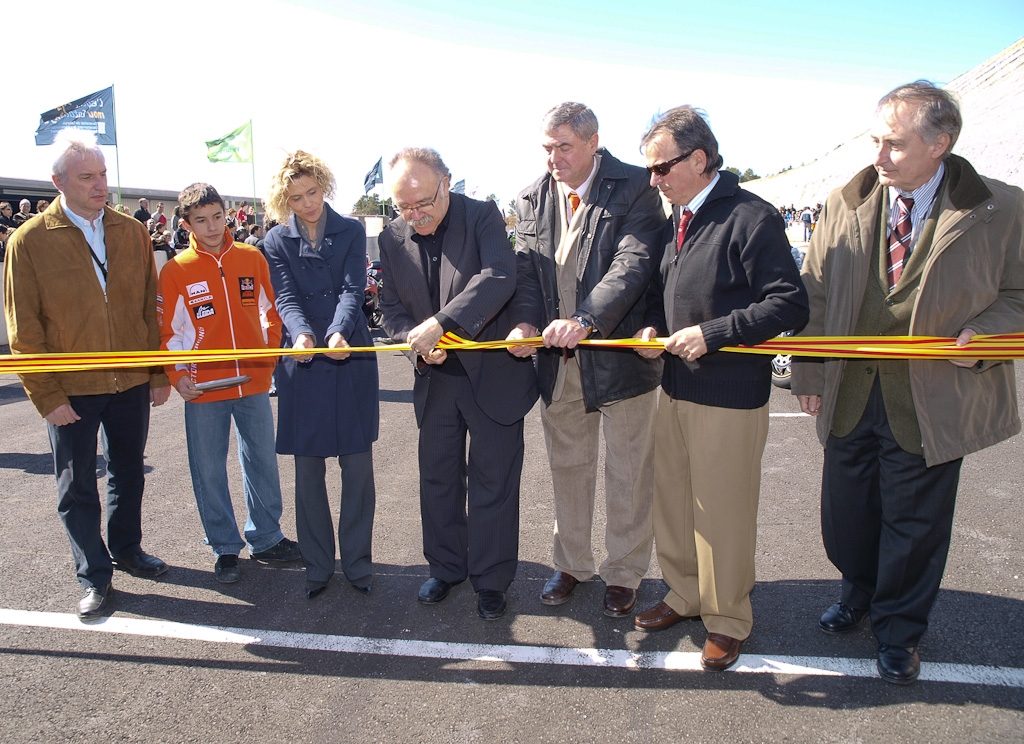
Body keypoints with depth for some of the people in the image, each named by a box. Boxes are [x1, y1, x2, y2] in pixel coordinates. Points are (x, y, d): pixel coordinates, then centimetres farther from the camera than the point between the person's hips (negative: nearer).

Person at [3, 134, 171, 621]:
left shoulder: (132, 233, 2)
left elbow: (150, 307, 6)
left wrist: (160, 373, 4)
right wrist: (47, 396, -10)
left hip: (132, 382, 3)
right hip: (72, 389, -3)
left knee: (128, 474, 18)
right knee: (77, 488, 10)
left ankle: (126, 550, 39)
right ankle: (94, 576, 26)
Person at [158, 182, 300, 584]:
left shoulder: (252, 258, 3)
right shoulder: (175, 270, -2)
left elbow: (269, 312, 9)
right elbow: (168, 331, 0)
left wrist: (269, 359, 1)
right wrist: (177, 376, -10)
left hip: (253, 383, 2)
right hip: (204, 388, -2)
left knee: (262, 461, 11)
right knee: (209, 471, 6)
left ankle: (266, 539, 27)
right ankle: (225, 549, 21)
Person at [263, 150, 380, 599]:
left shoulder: (351, 231, 4)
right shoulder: (277, 242, 5)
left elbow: (352, 289, -9)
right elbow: (286, 299, -7)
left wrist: (339, 332, -29)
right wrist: (301, 335, -29)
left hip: (352, 359, 0)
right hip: (303, 364, 1)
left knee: (358, 467, 4)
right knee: (308, 471, 6)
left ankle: (357, 561, 19)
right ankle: (317, 565, 21)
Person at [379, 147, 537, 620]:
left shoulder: (482, 216, -12)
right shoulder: (393, 239, 2)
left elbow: (500, 276, -29)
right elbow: (391, 309, 6)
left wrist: (440, 322, -38)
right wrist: (417, 342, -16)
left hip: (492, 373, -4)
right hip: (435, 379, 5)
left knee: (493, 482, 6)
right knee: (437, 478, 15)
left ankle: (491, 580, 23)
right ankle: (446, 567, 35)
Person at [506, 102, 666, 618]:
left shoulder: (634, 189, -9)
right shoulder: (532, 200, 7)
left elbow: (633, 265, -20)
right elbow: (525, 270, 2)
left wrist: (585, 320, -34)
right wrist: (526, 323, -18)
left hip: (621, 353, -4)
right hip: (559, 359, 5)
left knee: (627, 474, 8)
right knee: (567, 466, 17)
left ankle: (623, 573, 28)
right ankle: (572, 563, 36)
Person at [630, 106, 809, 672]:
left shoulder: (752, 218, -15)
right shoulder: (675, 219, 10)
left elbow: (789, 305, -19)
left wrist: (711, 334, -21)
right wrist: (653, 326, 1)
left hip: (730, 397, -8)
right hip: (675, 389, 8)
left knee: (722, 513, 5)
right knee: (671, 500, 17)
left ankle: (726, 619, 25)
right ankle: (685, 594, 38)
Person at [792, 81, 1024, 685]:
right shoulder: (845, 204, 0)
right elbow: (815, 294, 5)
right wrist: (809, 373, 3)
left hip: (932, 402, -2)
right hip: (850, 393, 3)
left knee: (915, 521, 12)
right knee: (847, 510, 17)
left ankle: (900, 629, 37)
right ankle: (859, 590, 47)